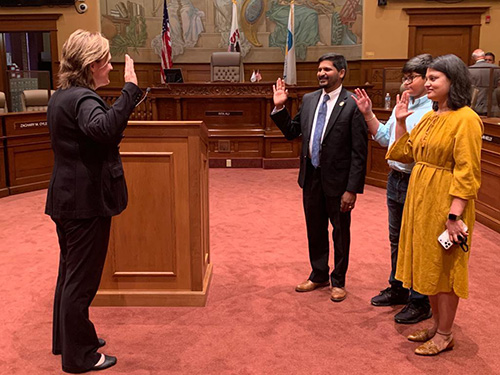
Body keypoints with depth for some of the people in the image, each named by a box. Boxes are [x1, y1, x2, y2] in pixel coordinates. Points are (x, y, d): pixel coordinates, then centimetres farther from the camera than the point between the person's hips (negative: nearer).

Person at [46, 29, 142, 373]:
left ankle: (67, 339, 36)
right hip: (87, 202, -10)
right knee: (82, 280, 1)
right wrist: (130, 89, -38)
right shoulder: (82, 99, -20)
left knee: (71, 273, 21)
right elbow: (103, 128, -41)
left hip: (66, 199, 10)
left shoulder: (61, 96, 12)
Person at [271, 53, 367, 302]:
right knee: (315, 230, 19)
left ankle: (338, 281, 31)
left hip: (337, 179, -5)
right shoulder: (309, 100, 4)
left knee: (340, 232, 12)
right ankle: (319, 275, 38)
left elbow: (359, 152, -16)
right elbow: (291, 132, 11)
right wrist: (279, 107, -2)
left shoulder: (352, 104, -14)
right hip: (311, 178, 6)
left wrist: (352, 189, -18)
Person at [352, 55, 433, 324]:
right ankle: (398, 289, 38)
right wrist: (368, 114, 6)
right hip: (395, 179, 9)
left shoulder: (434, 111, -18)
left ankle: (420, 302, 20)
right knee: (397, 240, 20)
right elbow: (385, 138, 14)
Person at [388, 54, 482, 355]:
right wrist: (400, 120, 6)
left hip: (446, 203, -8)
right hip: (419, 198, 8)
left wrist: (455, 215, -23)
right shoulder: (430, 117, 10)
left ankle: (445, 336, 19)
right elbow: (404, 153, 13)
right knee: (427, 265, 16)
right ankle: (438, 325, 32)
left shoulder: (466, 119, -15)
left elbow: (467, 173, -19)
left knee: (444, 267, 4)